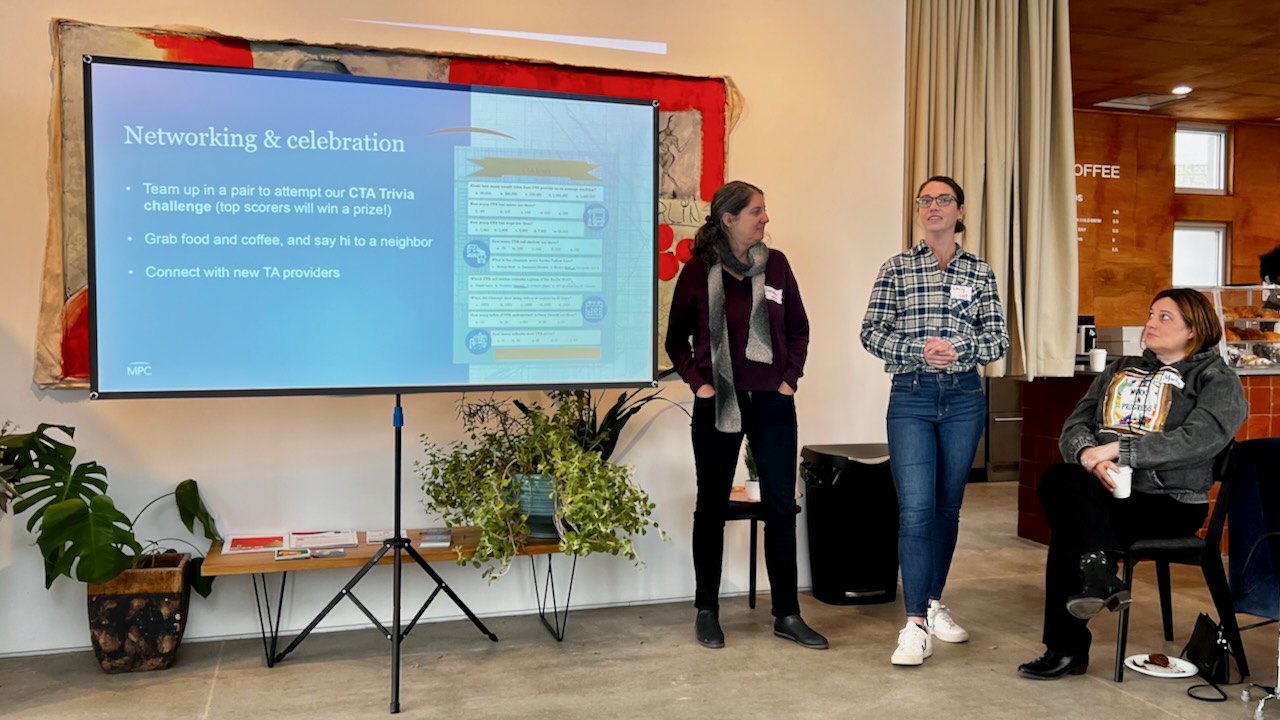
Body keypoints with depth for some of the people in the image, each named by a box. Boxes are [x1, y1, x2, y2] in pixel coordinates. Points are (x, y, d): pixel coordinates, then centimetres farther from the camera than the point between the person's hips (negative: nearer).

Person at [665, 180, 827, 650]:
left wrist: (790, 378, 2)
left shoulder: (775, 264, 3)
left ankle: (787, 615, 15)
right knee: (712, 506, 8)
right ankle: (707, 612, 21)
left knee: (781, 506, 3)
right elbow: (676, 338, 5)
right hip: (718, 404, -2)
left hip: (772, 403, 2)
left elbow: (798, 327, 12)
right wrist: (697, 382, -5)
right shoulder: (699, 270, -3)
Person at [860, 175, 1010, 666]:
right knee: (916, 507, -10)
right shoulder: (896, 269, 4)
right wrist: (919, 350, -17)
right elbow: (871, 332, -1)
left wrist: (959, 349, -15)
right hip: (911, 396, -2)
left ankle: (933, 603, 26)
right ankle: (916, 624, -8)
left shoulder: (980, 272, 9)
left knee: (947, 505, 10)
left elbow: (998, 339, 4)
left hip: (963, 398, 3)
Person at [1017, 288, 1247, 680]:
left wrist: (1115, 449, -17)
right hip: (1105, 493, 5)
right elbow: (1074, 426, 10)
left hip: (1170, 503, -4)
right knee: (1058, 479, -30)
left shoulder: (1217, 381, 7)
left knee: (1070, 528, -28)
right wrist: (1090, 456, -13)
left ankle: (1067, 650, -20)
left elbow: (1197, 439, -13)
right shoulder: (1120, 370, 21)